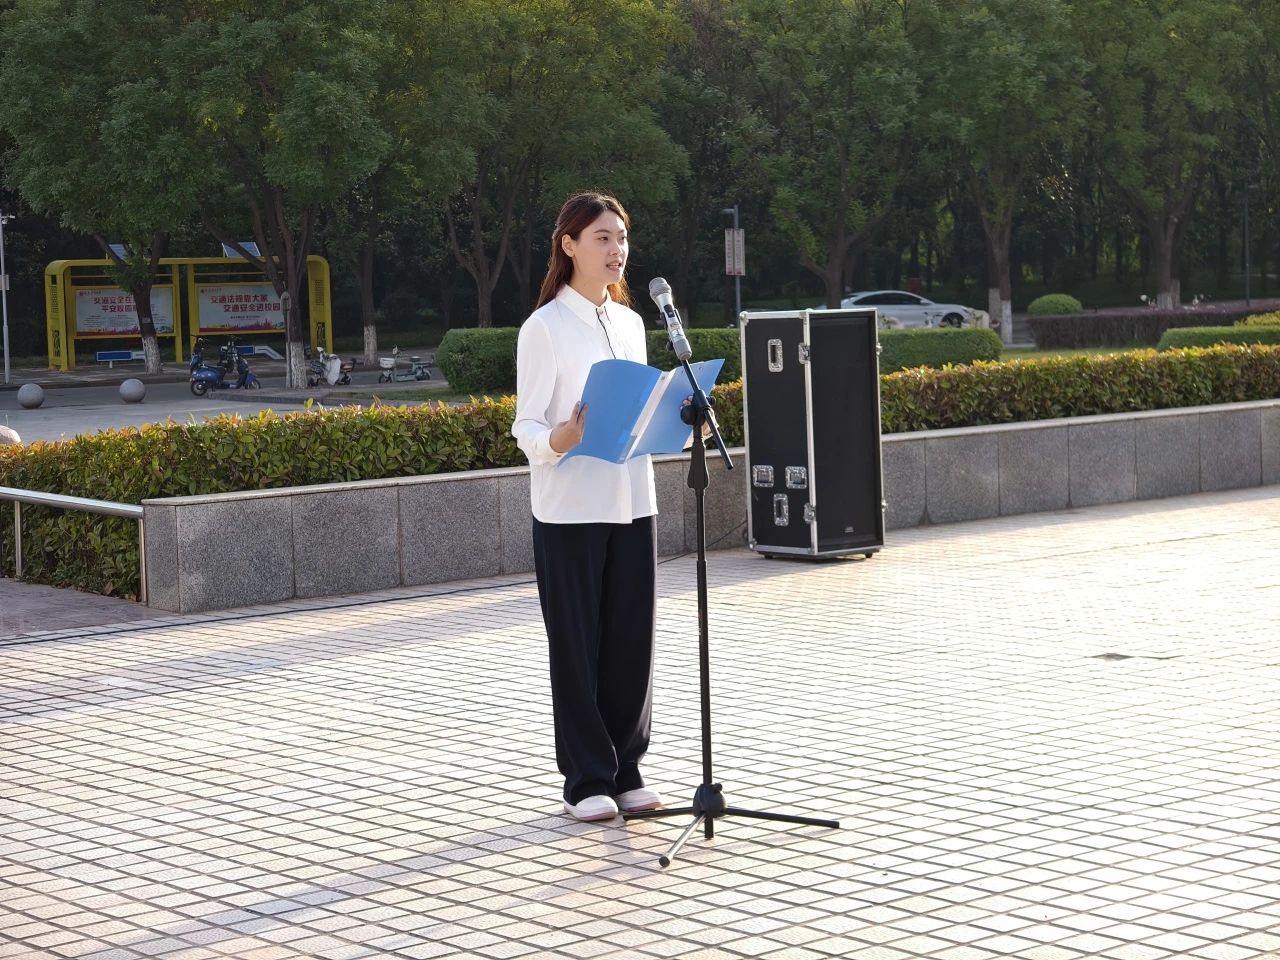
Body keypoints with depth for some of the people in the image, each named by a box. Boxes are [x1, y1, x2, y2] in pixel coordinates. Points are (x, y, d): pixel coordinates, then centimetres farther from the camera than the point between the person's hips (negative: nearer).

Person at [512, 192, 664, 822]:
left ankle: (626, 771, 17)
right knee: (578, 645, 1)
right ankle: (586, 779, 9)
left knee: (632, 640, 7)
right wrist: (559, 440, -29)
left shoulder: (630, 323, 13)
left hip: (632, 503, 6)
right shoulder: (545, 327, -6)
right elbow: (526, 426, -8)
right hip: (570, 509, -6)